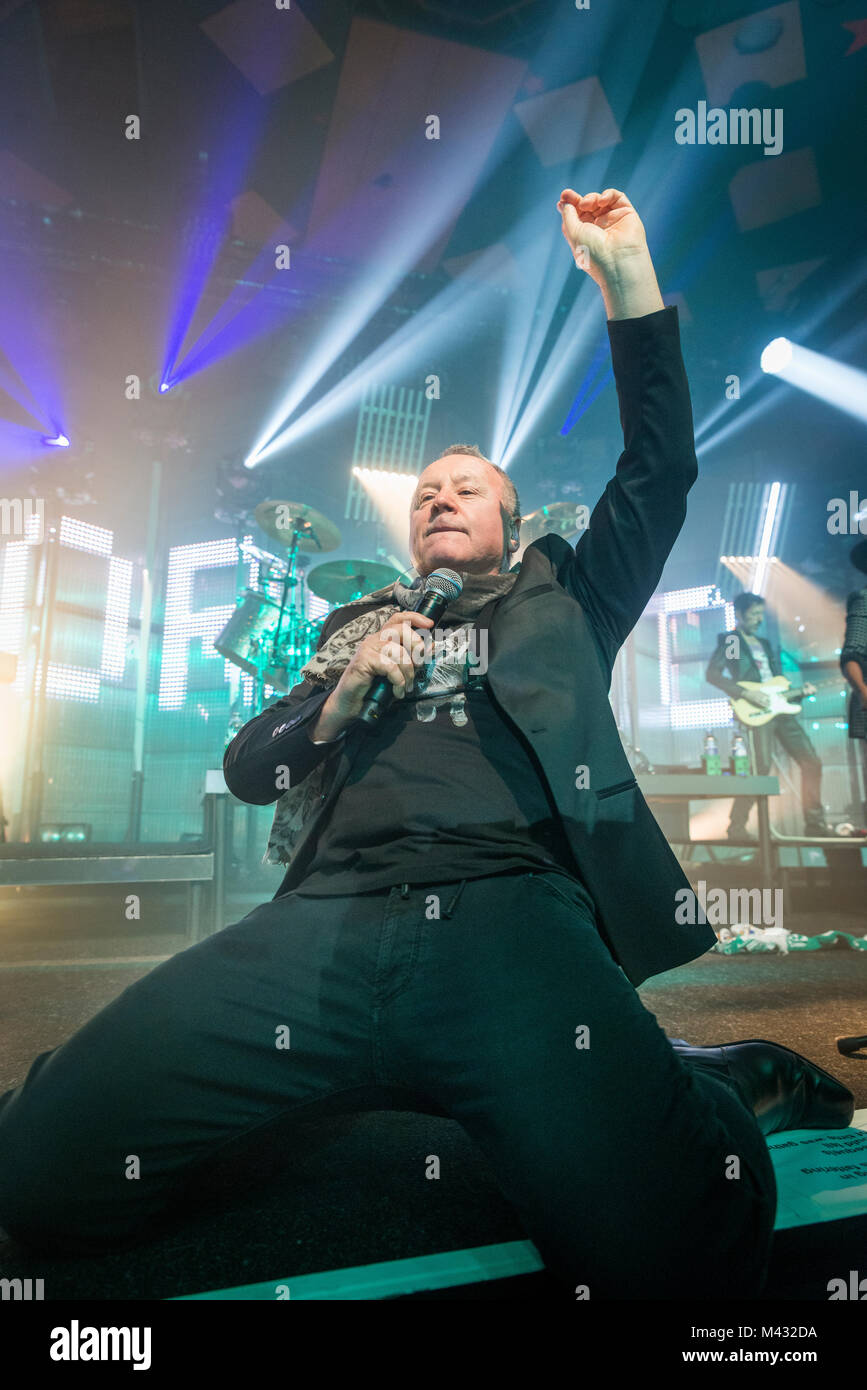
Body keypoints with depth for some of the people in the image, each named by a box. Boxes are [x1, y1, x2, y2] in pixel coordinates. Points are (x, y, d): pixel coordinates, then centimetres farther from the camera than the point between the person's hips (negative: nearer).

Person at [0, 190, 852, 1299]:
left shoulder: (556, 603, 27)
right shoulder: (355, 625, 32)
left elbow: (659, 470, 18)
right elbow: (246, 771, 23)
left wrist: (626, 273, 14)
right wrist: (346, 687, 6)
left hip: (512, 908, -1)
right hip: (327, 918, 3)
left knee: (675, 1243, -24)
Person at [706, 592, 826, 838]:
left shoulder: (765, 644, 26)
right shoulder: (728, 640, 3)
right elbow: (712, 674, -11)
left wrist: (800, 690, 9)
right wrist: (746, 693, -17)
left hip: (780, 709, 8)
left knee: (811, 762, 3)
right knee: (761, 768, -17)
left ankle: (814, 824, 13)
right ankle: (736, 826, -6)